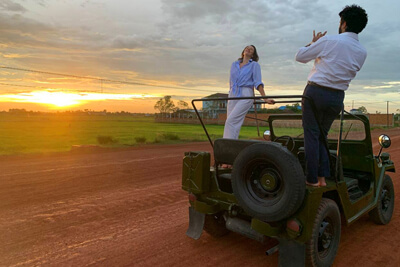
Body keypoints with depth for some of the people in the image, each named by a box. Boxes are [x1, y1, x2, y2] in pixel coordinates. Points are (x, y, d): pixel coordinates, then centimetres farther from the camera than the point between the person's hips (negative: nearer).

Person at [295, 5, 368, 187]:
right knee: (322, 136, 15)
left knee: (311, 135, 0)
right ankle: (323, 177, 12)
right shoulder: (362, 52, 8)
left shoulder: (329, 41, -9)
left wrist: (313, 43, 17)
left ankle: (312, 179, 2)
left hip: (316, 92, -5)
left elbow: (300, 56, -2)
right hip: (337, 97, 5)